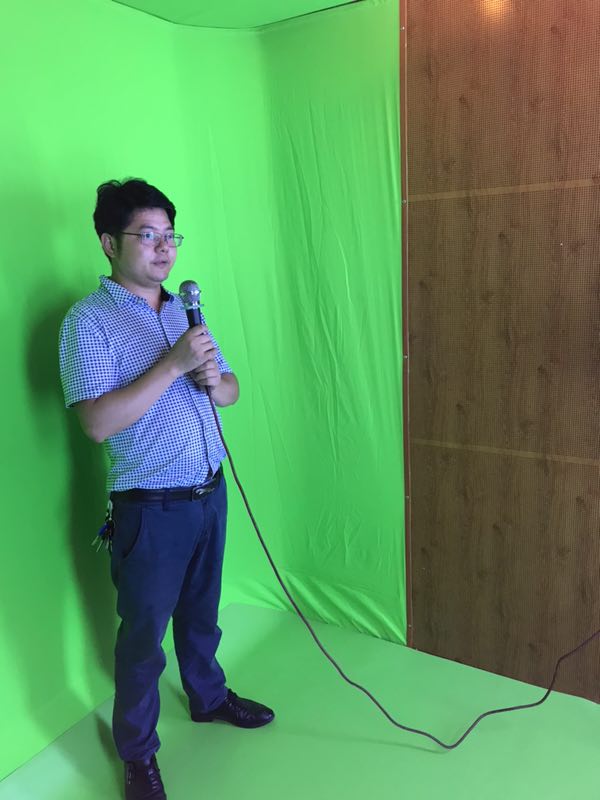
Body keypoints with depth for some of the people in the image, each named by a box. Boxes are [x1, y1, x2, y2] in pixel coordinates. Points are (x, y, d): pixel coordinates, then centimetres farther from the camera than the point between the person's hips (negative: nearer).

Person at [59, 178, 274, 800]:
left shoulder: (183, 310, 9)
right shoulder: (88, 320, -12)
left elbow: (230, 391, 12)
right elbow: (98, 422, -23)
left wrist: (213, 379, -11)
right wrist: (173, 364, -25)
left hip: (209, 492, 6)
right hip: (151, 507, -6)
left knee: (201, 612, 24)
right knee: (143, 634, 11)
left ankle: (209, 697, 48)